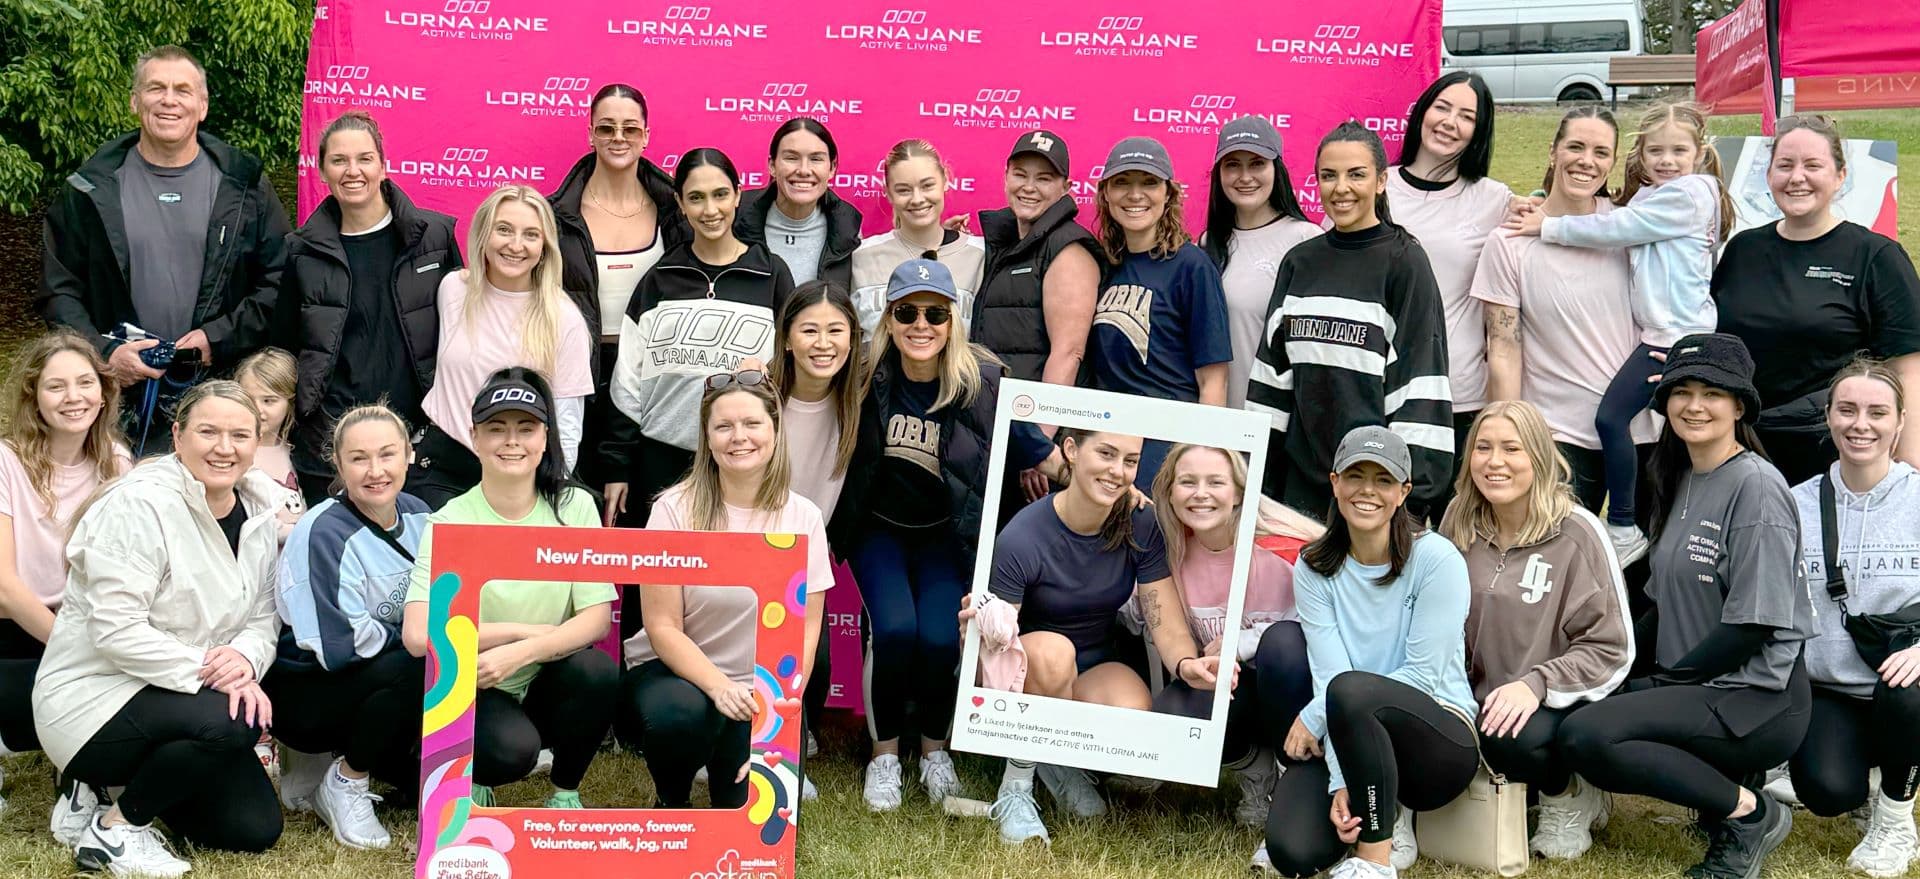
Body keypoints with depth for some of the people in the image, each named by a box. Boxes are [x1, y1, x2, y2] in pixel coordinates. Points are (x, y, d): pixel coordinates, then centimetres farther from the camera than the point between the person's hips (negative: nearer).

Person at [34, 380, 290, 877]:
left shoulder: (261, 511, 3)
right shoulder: (139, 506, -20)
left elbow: (263, 618, 4)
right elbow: (118, 632, -25)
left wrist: (245, 659, -19)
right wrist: (209, 670, -27)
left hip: (168, 702, 8)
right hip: (95, 697, -8)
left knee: (256, 831, -1)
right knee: (229, 722, -33)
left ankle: (138, 781, 22)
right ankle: (115, 826, -9)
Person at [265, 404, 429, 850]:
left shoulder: (417, 515, -1)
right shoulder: (325, 534, -22)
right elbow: (340, 646, -25)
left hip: (374, 680, 8)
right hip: (302, 692, -7)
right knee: (426, 668, -34)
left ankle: (331, 762, 9)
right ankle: (346, 784, -10)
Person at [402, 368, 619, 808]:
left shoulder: (574, 507, -3)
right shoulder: (450, 522, -9)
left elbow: (597, 617, -10)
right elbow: (418, 635, -21)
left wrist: (521, 653, -25)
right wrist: (527, 631, -18)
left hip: (548, 687, 2)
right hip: (475, 691, -2)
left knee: (598, 671, -30)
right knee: (512, 748, -33)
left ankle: (566, 792, -3)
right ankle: (469, 781, 5)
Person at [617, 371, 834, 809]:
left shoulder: (803, 518, -3)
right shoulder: (676, 509, -10)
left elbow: (804, 634, -2)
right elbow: (663, 628, -12)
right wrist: (719, 686, -27)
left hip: (761, 691, 2)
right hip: (675, 671, -2)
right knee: (681, 716, -36)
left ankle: (733, 764, 19)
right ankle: (670, 804, -2)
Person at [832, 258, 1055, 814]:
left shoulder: (984, 382, -13)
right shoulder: (868, 376, -10)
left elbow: (1029, 449, -2)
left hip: (947, 534, 0)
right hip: (879, 528, 0)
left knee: (940, 636, -22)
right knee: (894, 628, -24)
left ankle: (935, 749, 8)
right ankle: (884, 752, 0)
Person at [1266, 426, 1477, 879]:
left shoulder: (1437, 559, -10)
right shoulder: (1314, 569, 2)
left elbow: (1423, 676, -13)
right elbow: (1327, 673, -9)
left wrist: (1315, 717, -12)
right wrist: (1341, 783, -22)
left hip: (1439, 740, -3)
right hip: (1351, 741, 3)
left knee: (1349, 690, -35)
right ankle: (1386, 815, 9)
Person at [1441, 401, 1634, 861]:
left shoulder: (1575, 532, -10)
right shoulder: (1459, 524, 4)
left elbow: (1611, 649, -10)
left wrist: (1536, 684, -24)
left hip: (1559, 702, -5)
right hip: (1483, 696, 5)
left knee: (1509, 736, -37)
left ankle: (1569, 796, -1)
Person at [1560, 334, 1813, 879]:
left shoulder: (1755, 485, -13)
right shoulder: (1681, 480, 13)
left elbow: (1752, 625, -17)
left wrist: (1663, 682, -12)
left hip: (1758, 700, -9)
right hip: (1696, 689, 9)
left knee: (1586, 737, -25)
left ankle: (1749, 813, -8)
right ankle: (1724, 780, 8)